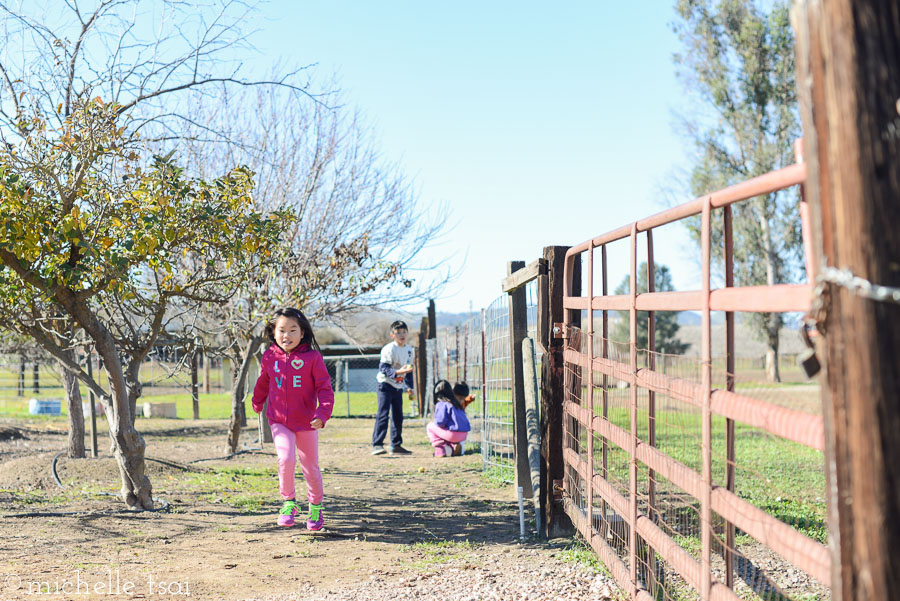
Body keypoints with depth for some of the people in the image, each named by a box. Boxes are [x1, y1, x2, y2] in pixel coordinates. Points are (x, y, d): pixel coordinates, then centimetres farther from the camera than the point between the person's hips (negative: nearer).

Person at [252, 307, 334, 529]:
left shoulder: (312, 357, -11)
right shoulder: (269, 357, -1)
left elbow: (324, 388, -10)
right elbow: (263, 383, 19)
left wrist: (322, 414, -23)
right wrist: (257, 403, 34)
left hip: (306, 423, -1)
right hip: (279, 422, 1)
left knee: (310, 468, 9)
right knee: (286, 459, -21)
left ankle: (316, 507, 31)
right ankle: (289, 503, 0)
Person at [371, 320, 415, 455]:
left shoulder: (409, 350, 9)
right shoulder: (389, 349, -16)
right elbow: (383, 368, -21)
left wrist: (410, 388, 14)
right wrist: (398, 372, -36)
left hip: (398, 388, 8)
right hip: (385, 386, -7)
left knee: (398, 417, 10)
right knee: (382, 415, -15)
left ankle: (396, 445, 19)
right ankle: (377, 445, -16)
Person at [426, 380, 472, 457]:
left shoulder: (441, 404, -7)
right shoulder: (456, 403, 16)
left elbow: (441, 422, -16)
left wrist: (435, 422, 7)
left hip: (453, 434, -7)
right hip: (464, 435, 7)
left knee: (430, 426, 12)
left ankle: (440, 449, -2)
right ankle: (454, 445, 8)